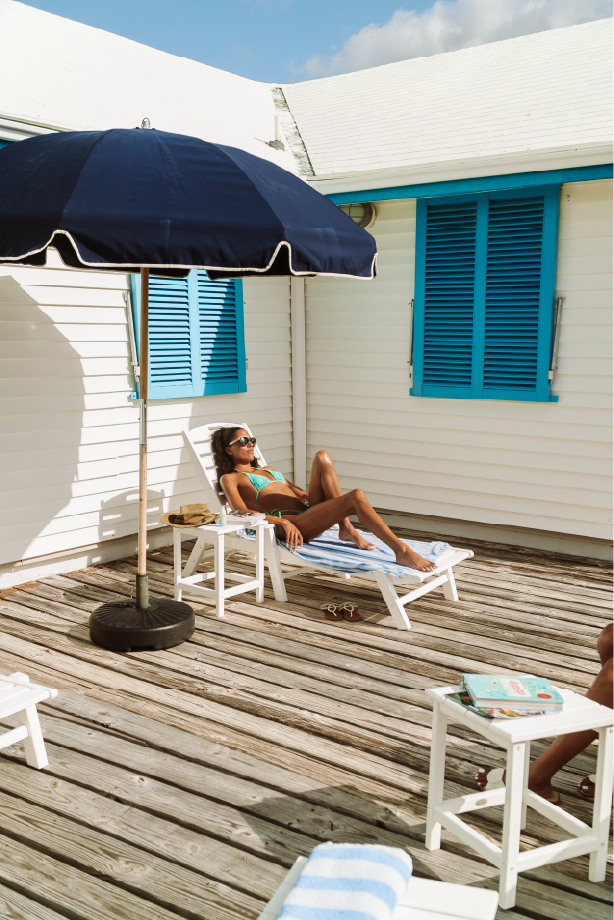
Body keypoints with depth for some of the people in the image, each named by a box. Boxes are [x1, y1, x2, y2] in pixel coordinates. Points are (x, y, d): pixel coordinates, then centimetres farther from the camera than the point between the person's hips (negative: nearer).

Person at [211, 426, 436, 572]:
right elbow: (241, 514, -8)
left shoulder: (268, 471, 33)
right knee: (356, 497, -27)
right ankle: (402, 552, -32)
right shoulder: (230, 478, 9)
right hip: (289, 526, -7)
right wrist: (282, 521, -23)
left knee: (322, 456, -15)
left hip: (309, 510, 7)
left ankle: (346, 528, -16)